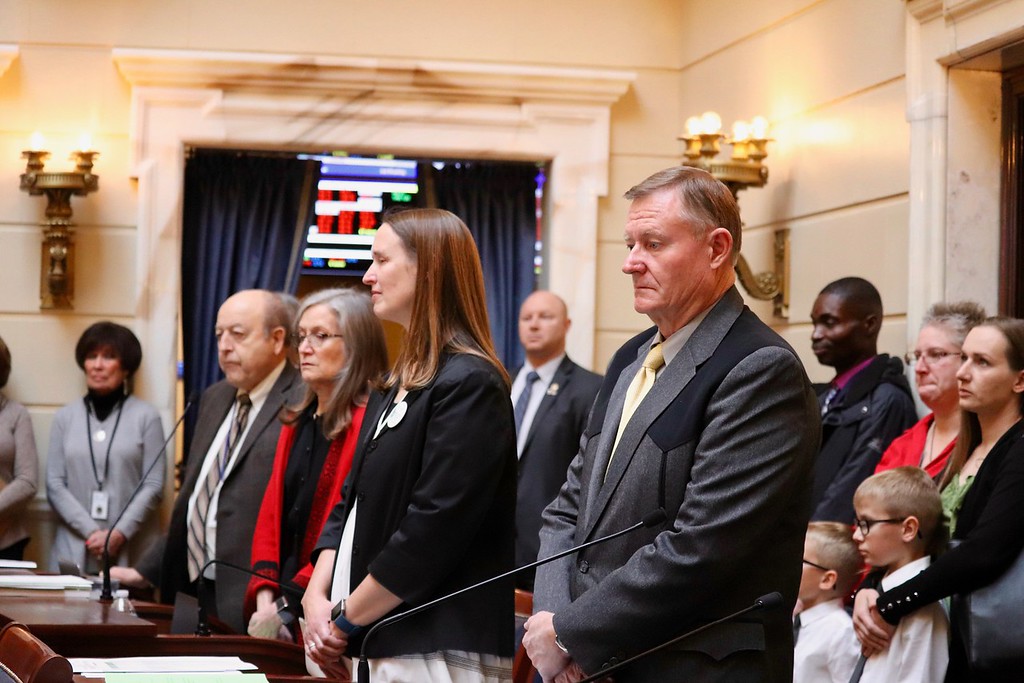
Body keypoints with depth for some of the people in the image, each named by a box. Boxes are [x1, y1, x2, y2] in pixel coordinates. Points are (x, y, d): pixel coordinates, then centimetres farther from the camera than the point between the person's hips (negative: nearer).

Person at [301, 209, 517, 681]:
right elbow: (352, 502, 14)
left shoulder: (469, 384, -14)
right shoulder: (394, 387, 14)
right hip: (380, 644, 8)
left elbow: (433, 529, -19)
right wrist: (316, 598, -1)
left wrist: (348, 619, -12)